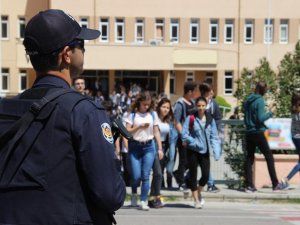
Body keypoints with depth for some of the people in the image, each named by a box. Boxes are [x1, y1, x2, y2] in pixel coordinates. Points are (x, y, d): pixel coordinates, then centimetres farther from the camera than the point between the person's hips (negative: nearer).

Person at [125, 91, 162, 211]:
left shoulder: (152, 115, 8)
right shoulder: (133, 114, 1)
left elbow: (156, 132, 10)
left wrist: (160, 148, 5)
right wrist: (140, 126, -14)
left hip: (149, 147, 2)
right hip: (135, 147, -2)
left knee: (145, 176, -3)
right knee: (136, 176, -4)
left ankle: (143, 201, 2)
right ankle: (134, 194, 26)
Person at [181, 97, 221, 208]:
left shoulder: (210, 119, 4)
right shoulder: (190, 118, -6)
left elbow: (214, 136, 3)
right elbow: (184, 134, -9)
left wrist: (217, 151, -8)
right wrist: (195, 143, -17)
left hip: (205, 151, 3)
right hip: (193, 150, -2)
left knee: (206, 174, -4)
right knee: (193, 175, 3)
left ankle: (199, 193, 25)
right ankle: (196, 199, 16)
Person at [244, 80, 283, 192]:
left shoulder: (248, 100, 9)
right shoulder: (260, 100, -13)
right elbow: (261, 118, -18)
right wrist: (269, 114, -4)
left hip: (249, 133, 7)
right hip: (258, 133, -7)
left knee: (249, 158, 7)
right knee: (269, 157, 3)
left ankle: (249, 185, 4)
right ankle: (275, 184, 5)